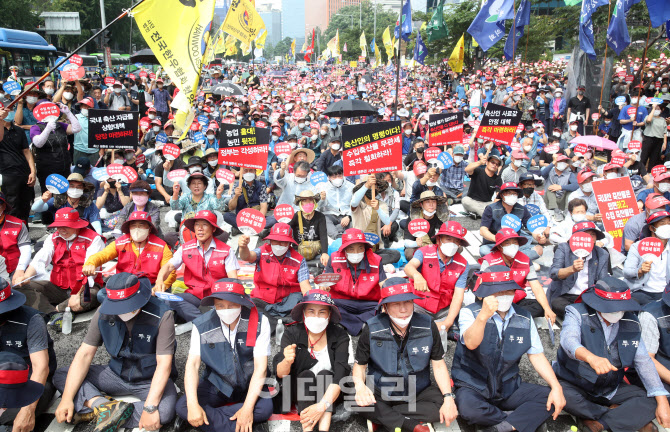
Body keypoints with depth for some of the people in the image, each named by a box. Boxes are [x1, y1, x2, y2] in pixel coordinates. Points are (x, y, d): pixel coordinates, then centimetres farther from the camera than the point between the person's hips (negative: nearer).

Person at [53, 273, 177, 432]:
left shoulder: (162, 315, -24)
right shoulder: (104, 312, -11)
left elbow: (164, 364, -26)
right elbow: (85, 354, -10)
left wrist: (150, 407, -33)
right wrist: (67, 399, -18)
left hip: (151, 380, -4)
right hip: (117, 374, 4)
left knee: (164, 413, -35)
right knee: (60, 376, -8)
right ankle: (104, 405, -28)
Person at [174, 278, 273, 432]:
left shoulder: (259, 322, -17)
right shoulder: (202, 325, -11)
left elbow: (260, 367, -18)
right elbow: (192, 364, -14)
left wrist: (248, 408, -26)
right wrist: (193, 405, -28)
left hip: (249, 384, -1)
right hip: (216, 384, 1)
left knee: (265, 408, -31)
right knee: (182, 406, -24)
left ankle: (211, 416, -17)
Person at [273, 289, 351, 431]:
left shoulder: (339, 336, -13)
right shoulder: (292, 333, -11)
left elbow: (341, 374, -23)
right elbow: (280, 374, -16)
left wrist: (322, 405, -36)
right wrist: (287, 362, -40)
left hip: (329, 391, 0)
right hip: (299, 391, 0)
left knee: (325, 374, -27)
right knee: (306, 374, -27)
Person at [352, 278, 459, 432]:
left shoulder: (427, 326, -9)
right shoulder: (372, 330, -12)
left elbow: (438, 364, -2)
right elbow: (360, 364, -4)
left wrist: (448, 398, -16)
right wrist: (360, 386, -27)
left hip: (419, 393, 2)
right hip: (382, 393, -2)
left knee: (444, 403, -27)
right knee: (357, 400, -31)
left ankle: (381, 417, -17)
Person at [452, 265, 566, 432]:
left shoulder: (524, 319, 2)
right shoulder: (469, 312, -11)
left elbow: (536, 355, 5)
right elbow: (471, 343, -29)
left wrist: (556, 387, -10)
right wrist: (484, 315, -48)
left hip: (508, 388, 4)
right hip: (474, 387, -4)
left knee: (551, 397, -15)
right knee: (468, 407, -35)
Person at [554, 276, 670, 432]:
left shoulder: (630, 322, 1)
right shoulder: (577, 313, -14)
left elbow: (644, 361, 1)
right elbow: (569, 339, -34)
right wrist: (590, 357, -57)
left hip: (611, 389, 4)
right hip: (575, 383, -4)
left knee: (652, 400, -15)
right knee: (560, 394, -35)